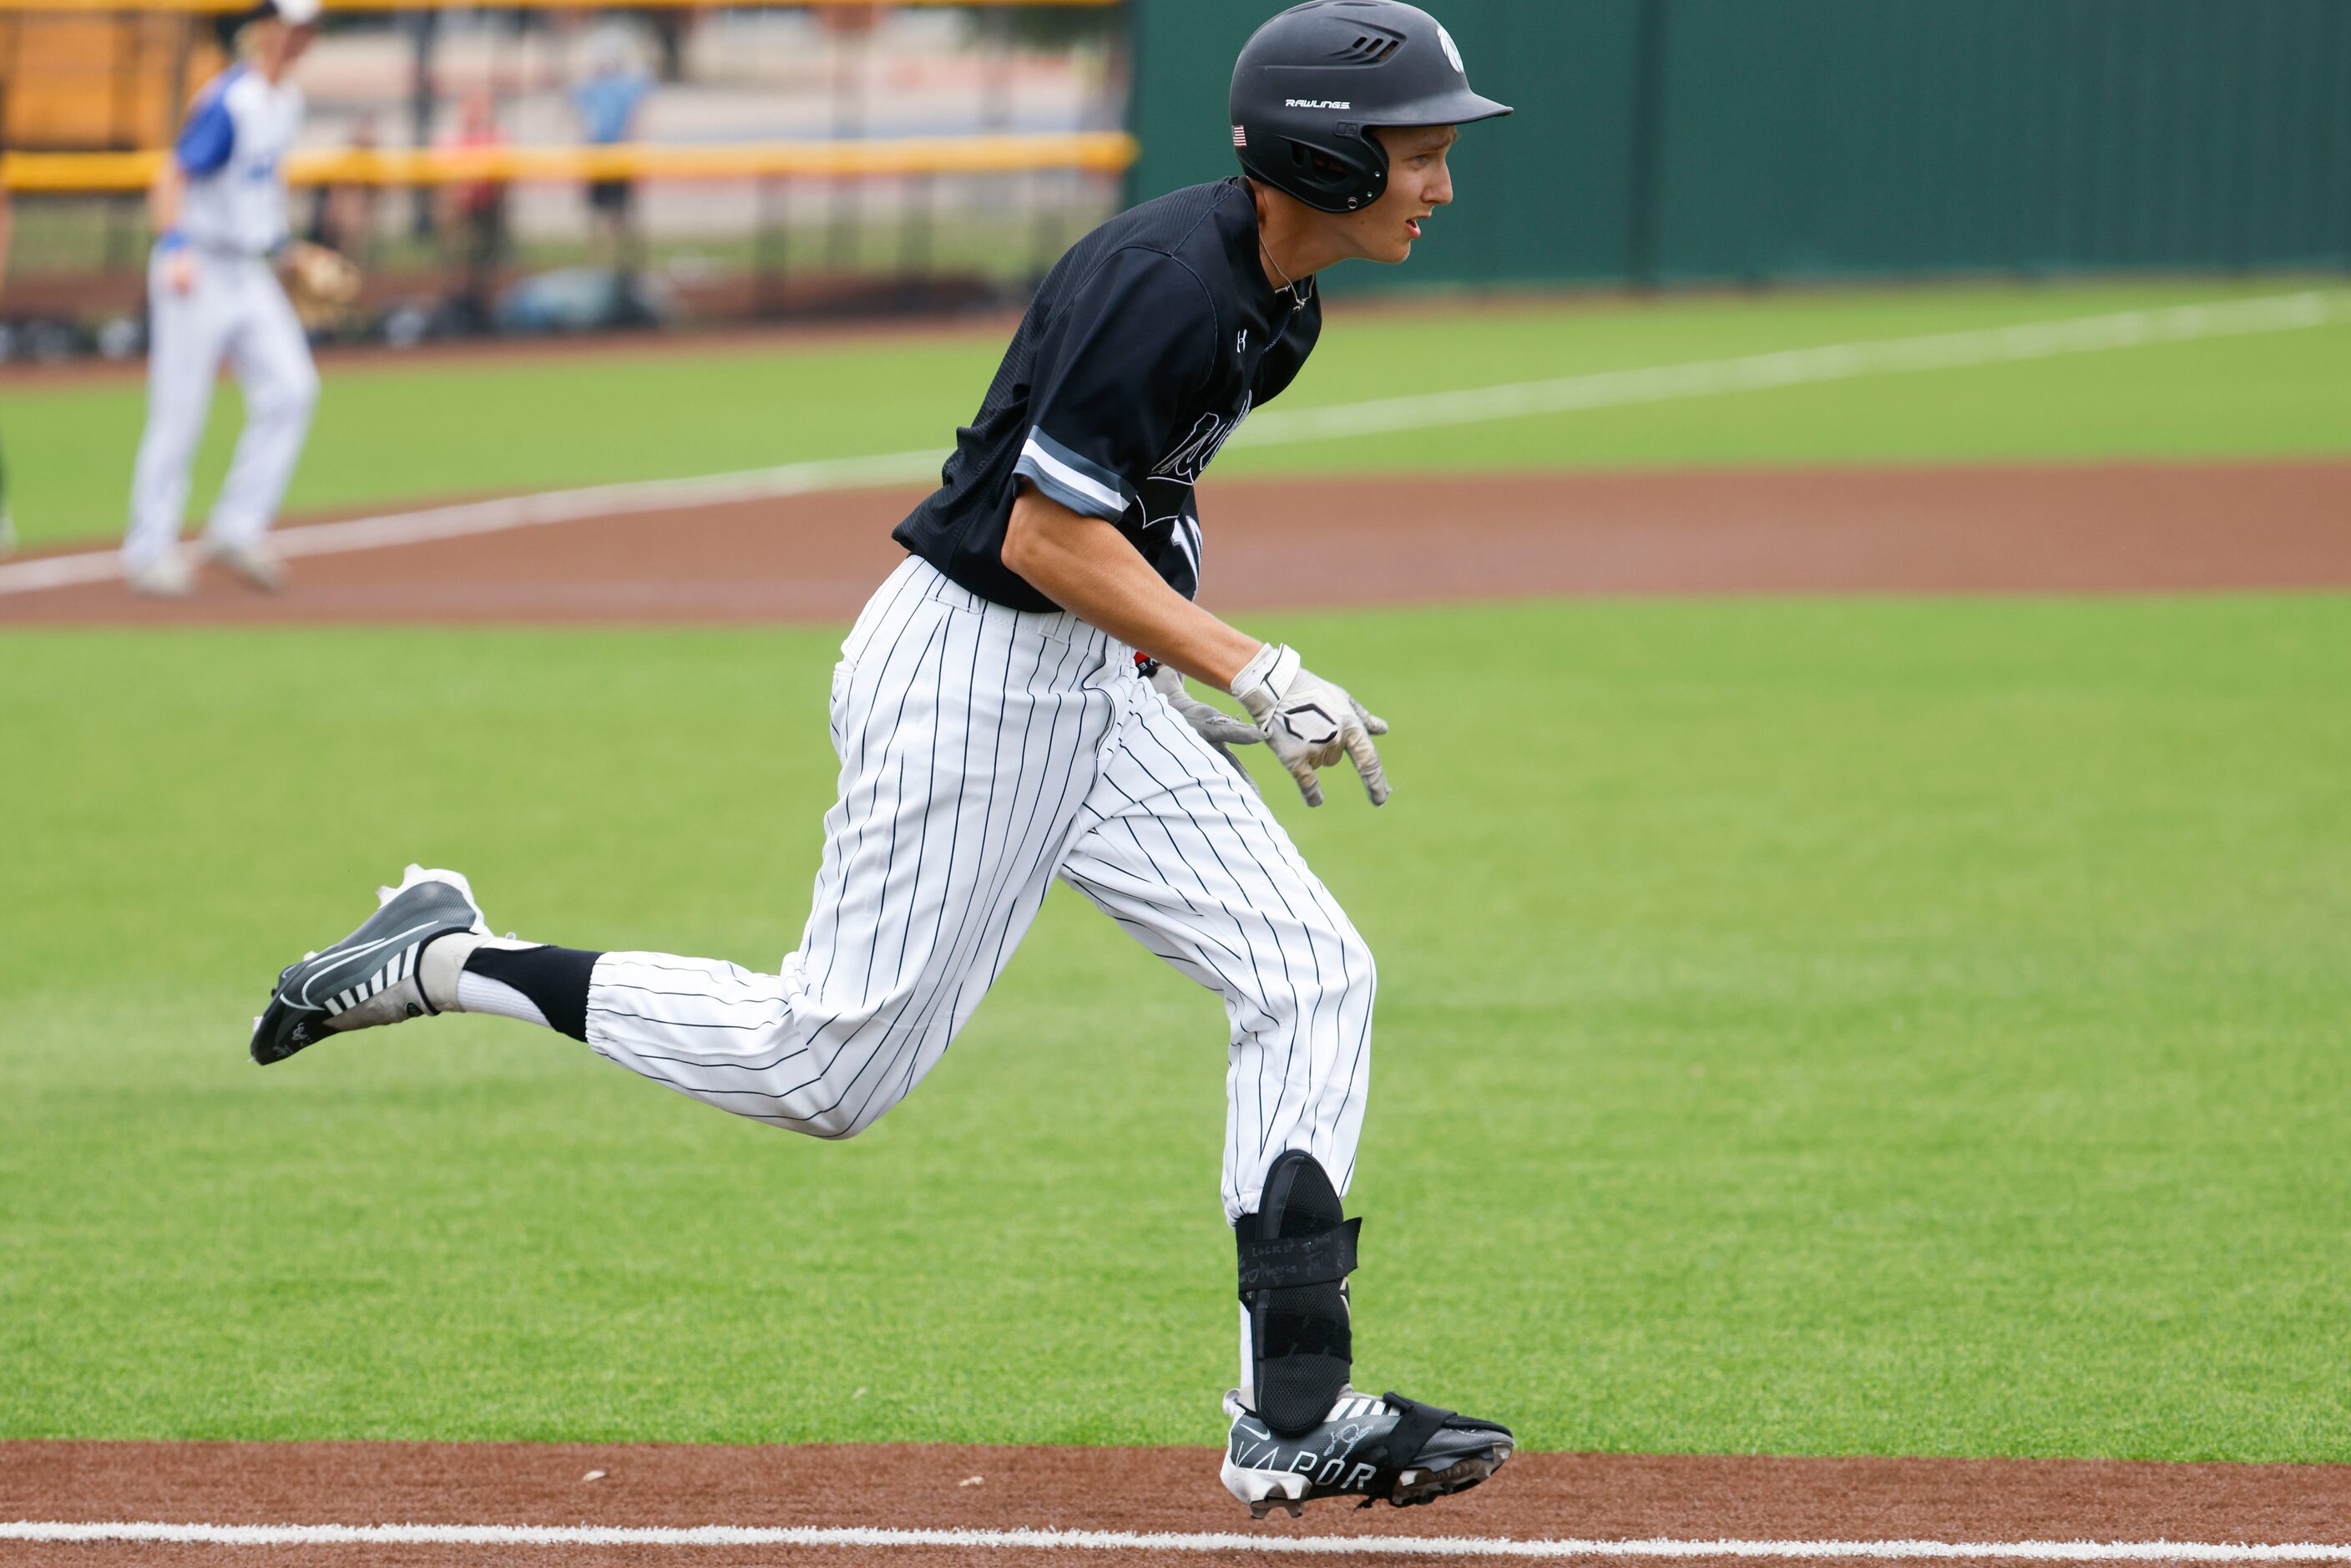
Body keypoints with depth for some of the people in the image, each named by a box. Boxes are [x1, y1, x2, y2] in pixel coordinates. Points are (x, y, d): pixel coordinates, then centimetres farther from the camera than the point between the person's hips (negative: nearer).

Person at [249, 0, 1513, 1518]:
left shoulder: (1275, 299, 7)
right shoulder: (1167, 282, -23)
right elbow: (1044, 536, -24)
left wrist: (1163, 670, 18)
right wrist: (1253, 674, -24)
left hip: (1088, 686, 9)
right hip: (963, 668, -9)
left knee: (1311, 973, -3)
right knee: (833, 1066, -4)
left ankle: (1296, 1418, -5)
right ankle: (454, 959, 11)